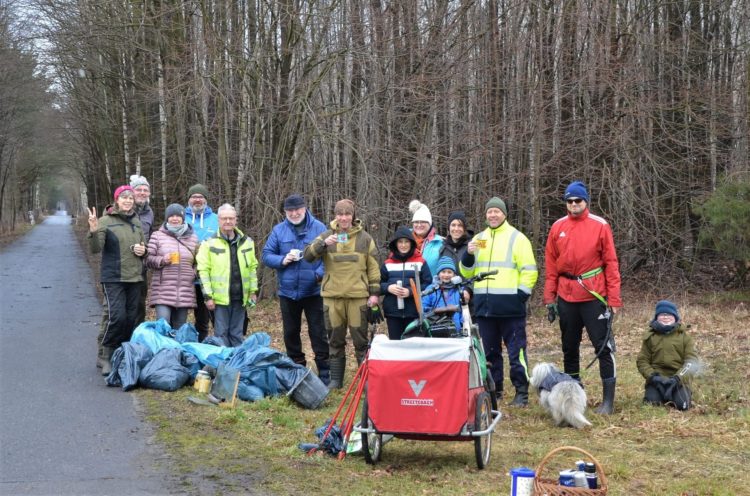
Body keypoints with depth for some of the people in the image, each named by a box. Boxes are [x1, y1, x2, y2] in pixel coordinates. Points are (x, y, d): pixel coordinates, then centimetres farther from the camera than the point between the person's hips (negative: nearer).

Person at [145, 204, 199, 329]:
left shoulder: (192, 238, 15)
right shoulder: (157, 236, 6)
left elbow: (197, 262, 24)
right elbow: (148, 259, 4)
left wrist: (194, 273, 5)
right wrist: (162, 260, -13)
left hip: (185, 292, 3)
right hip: (163, 290, -3)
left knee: (180, 328, 7)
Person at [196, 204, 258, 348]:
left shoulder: (247, 242, 9)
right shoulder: (209, 243, -3)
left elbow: (252, 267, 14)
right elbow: (203, 270, -6)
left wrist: (253, 291, 9)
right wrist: (208, 296, -10)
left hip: (240, 297, 3)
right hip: (220, 298, -3)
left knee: (237, 334, 11)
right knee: (221, 334, 2)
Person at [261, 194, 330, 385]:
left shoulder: (318, 228, -3)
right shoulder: (279, 230, 5)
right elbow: (266, 255, 5)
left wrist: (320, 273, -21)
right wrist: (282, 260, -13)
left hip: (313, 291, -3)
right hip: (287, 291, 3)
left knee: (318, 332, -1)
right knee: (291, 333, 13)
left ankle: (324, 373, 5)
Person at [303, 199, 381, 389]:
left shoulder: (364, 238, 6)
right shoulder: (327, 236, 6)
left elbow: (373, 267, 7)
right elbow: (308, 255, -5)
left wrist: (374, 293, 1)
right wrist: (323, 244, -22)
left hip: (358, 296, -1)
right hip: (332, 296, 1)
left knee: (361, 339, 2)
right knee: (335, 340, 8)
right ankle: (336, 379, 17)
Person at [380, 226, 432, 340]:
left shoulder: (420, 262, 2)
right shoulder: (387, 264, 8)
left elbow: (428, 284, -2)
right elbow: (378, 284, 11)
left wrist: (411, 291, -14)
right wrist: (388, 288, -10)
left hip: (414, 313, -2)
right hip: (392, 313, 2)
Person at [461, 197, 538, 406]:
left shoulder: (517, 238, 1)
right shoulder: (478, 239, 17)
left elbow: (529, 271, -3)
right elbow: (467, 273, 17)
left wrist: (521, 294, -12)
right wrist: (468, 255, -1)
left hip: (510, 307, -5)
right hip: (484, 306, 5)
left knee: (516, 351, -5)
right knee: (489, 351, 10)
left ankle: (522, 392, 0)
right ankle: (494, 389, 19)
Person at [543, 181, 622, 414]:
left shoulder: (600, 226, -2)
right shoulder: (557, 228, 7)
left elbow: (611, 263, -2)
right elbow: (550, 265, 10)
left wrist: (613, 299, -8)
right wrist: (549, 298, 5)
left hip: (594, 296, -4)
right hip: (566, 297, 4)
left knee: (603, 346, -6)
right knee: (569, 348, 11)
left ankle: (608, 400, -2)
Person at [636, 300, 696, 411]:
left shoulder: (684, 336, 9)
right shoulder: (650, 336, 9)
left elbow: (692, 360, 0)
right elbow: (642, 361, 7)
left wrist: (678, 378, -15)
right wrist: (651, 375, -13)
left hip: (677, 380, 0)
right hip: (656, 380, 0)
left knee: (682, 405, -23)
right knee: (651, 403, -25)